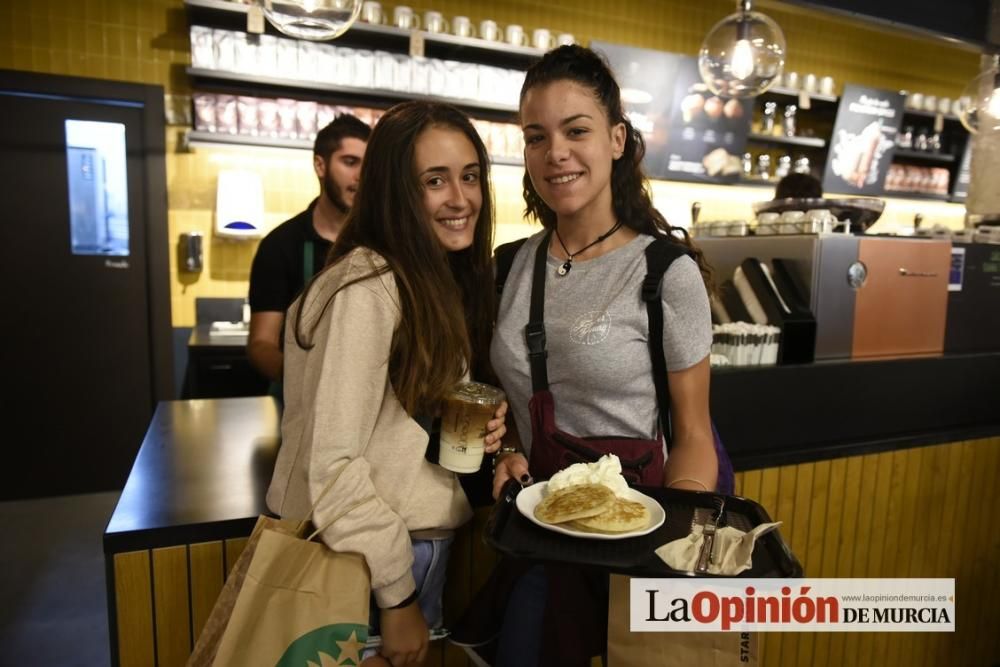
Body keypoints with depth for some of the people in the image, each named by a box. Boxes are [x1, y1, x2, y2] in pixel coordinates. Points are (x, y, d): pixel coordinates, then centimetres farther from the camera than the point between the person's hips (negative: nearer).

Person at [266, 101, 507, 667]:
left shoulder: (443, 284, 4)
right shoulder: (366, 291, -22)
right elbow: (331, 464, -24)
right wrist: (396, 595, -16)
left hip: (421, 542, 8)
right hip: (364, 561, -8)